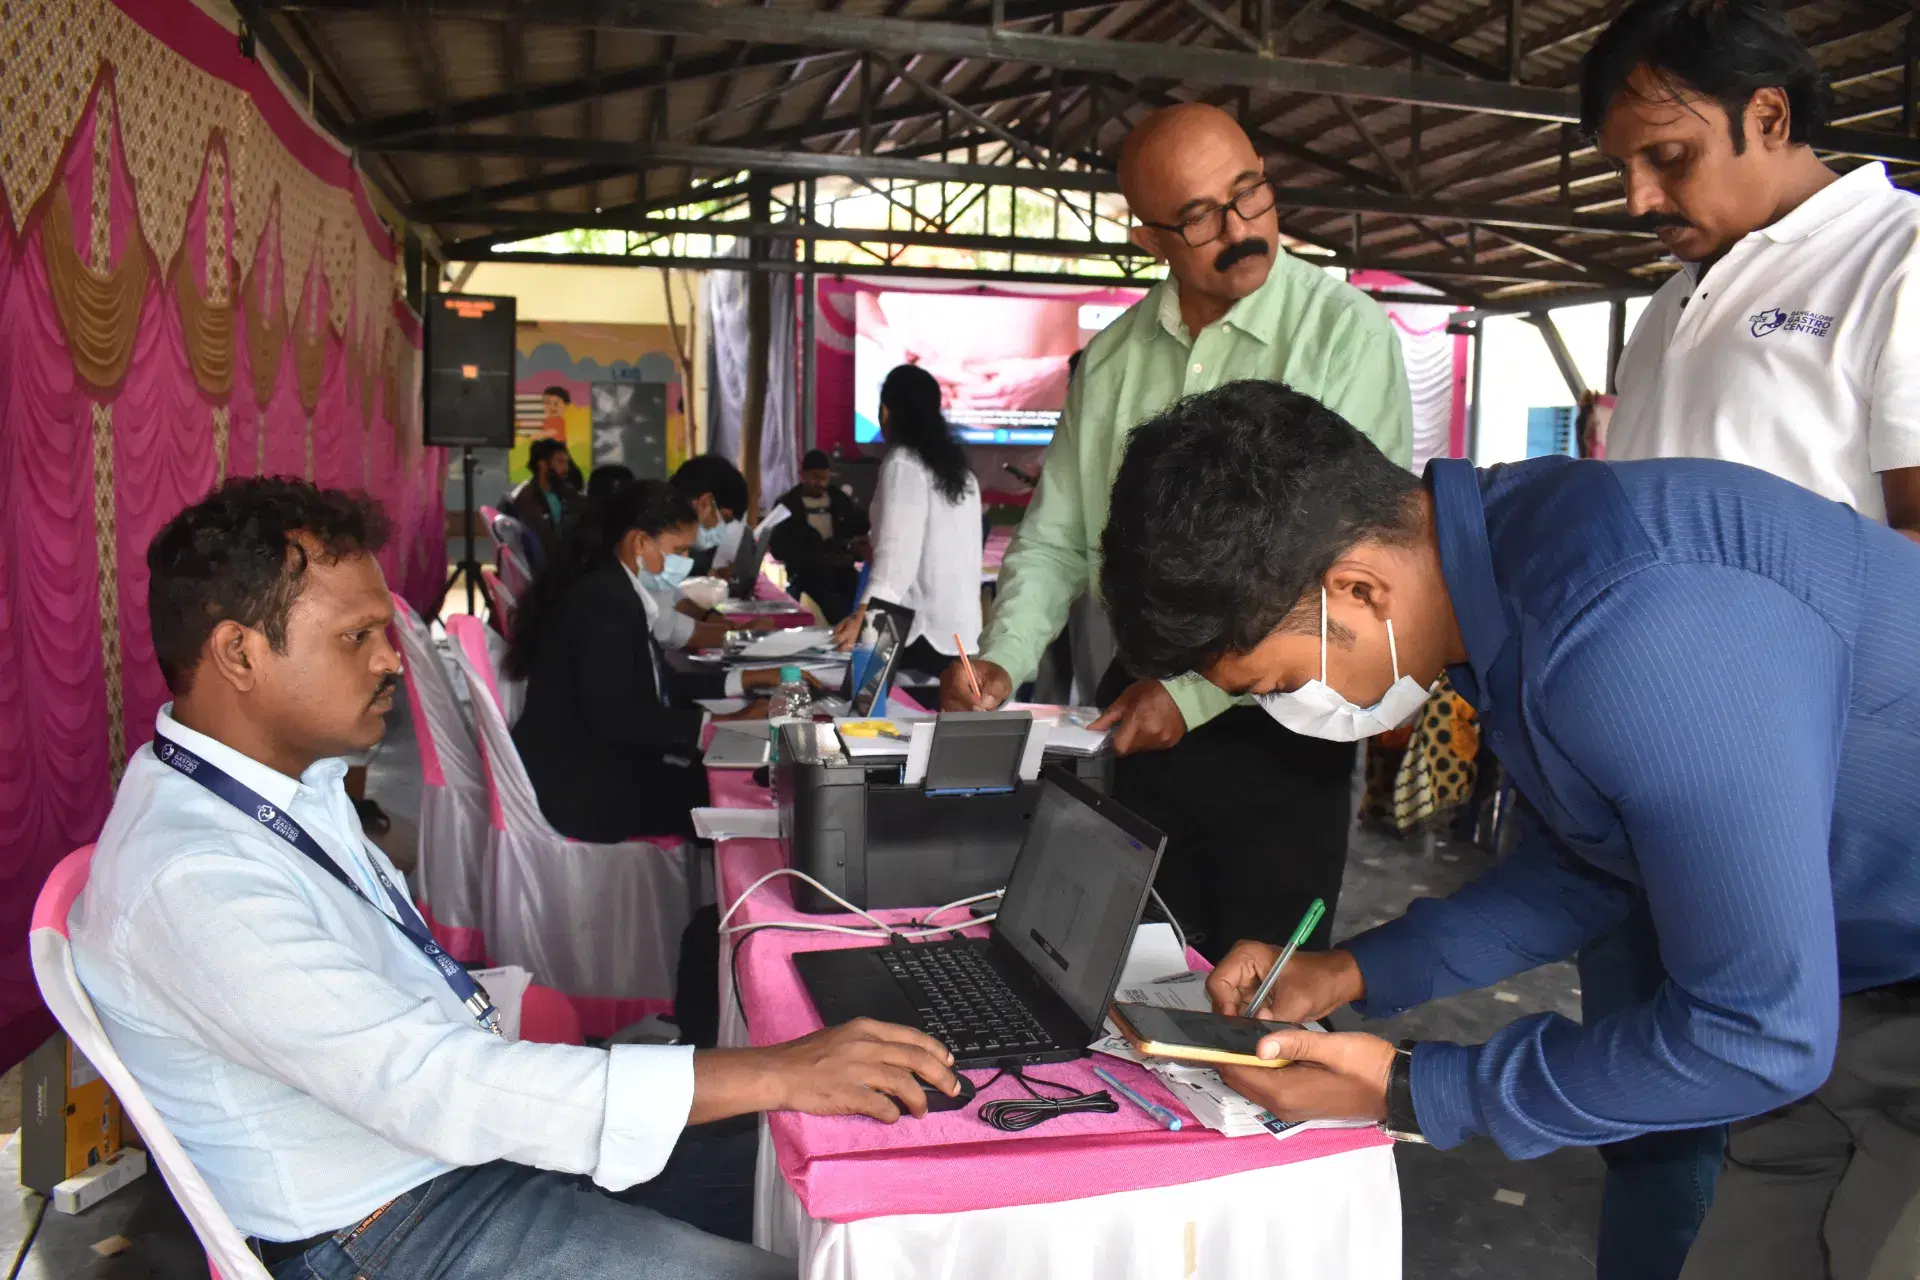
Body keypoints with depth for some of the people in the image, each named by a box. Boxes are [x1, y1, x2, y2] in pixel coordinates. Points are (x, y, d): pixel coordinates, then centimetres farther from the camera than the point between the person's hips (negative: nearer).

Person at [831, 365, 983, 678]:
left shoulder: (904, 463, -9)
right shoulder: (958, 464, 13)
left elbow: (898, 548, -21)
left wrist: (863, 614, -30)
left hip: (923, 629, -7)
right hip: (961, 626, 7)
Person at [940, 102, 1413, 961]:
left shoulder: (1344, 331, -9)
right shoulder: (1112, 358, 7)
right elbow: (1054, 537, 11)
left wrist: (1198, 691, -18)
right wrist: (1004, 660, -6)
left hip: (1277, 729, -4)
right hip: (1132, 712, 4)